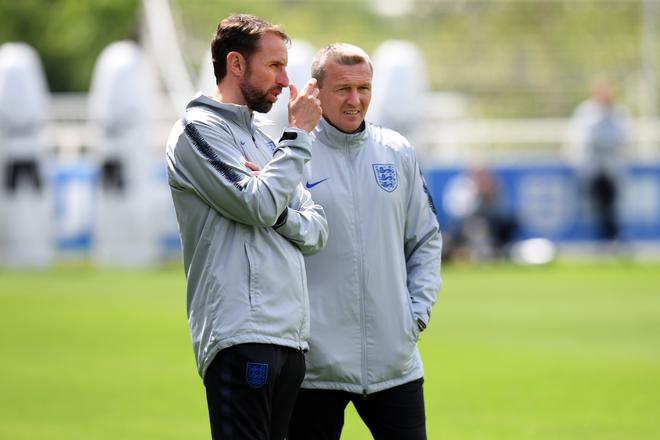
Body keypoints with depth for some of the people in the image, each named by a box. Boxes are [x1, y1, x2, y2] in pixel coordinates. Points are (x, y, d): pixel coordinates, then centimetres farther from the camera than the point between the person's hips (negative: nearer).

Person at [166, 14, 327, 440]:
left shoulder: (263, 141, 23)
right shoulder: (199, 130, -3)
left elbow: (317, 230, 16)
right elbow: (259, 207, -15)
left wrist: (281, 214, -6)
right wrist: (298, 134, -6)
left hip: (290, 338, 8)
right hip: (242, 336, -8)